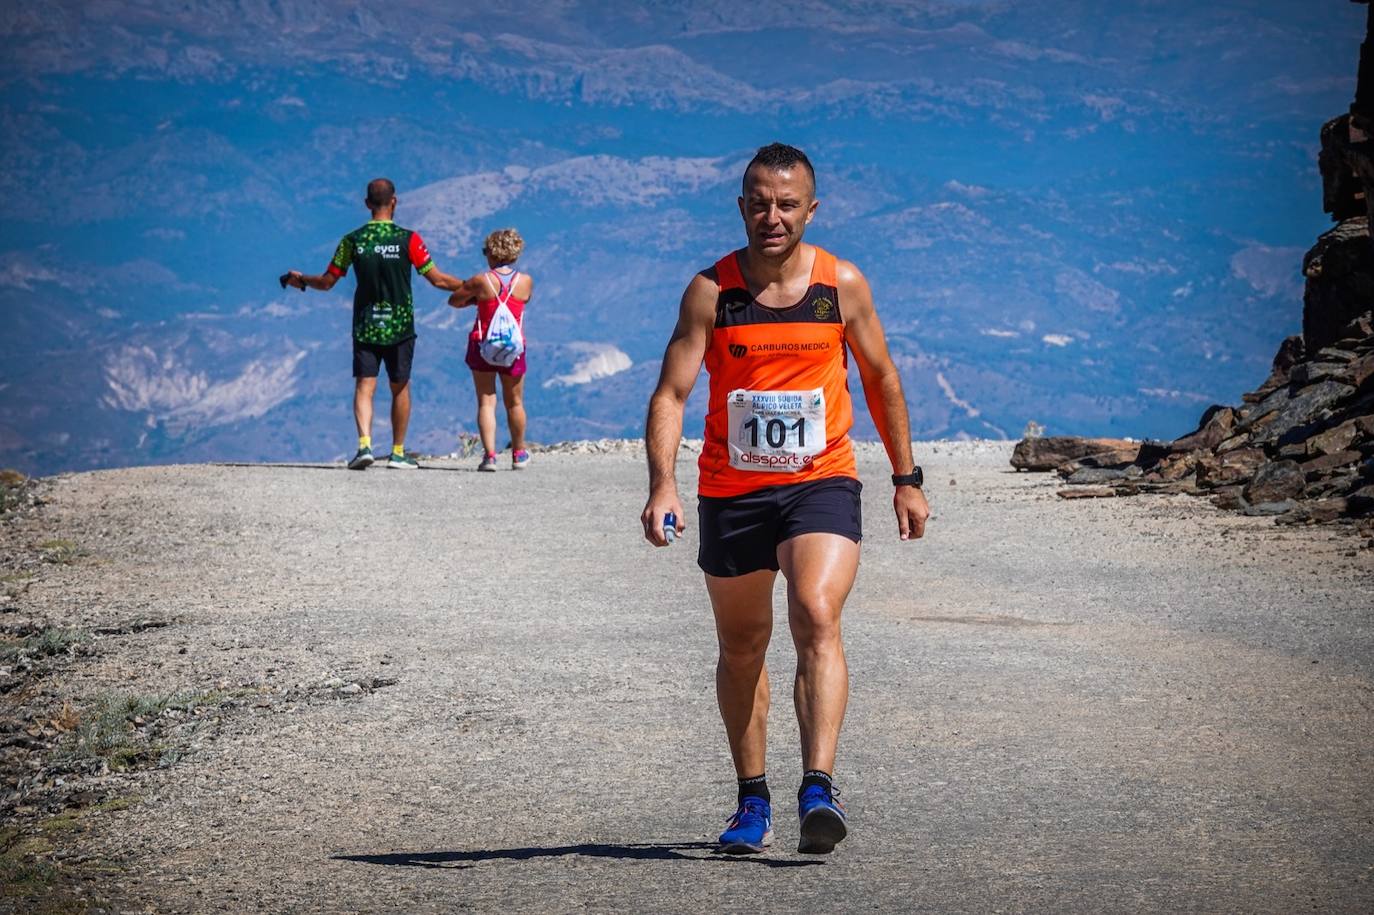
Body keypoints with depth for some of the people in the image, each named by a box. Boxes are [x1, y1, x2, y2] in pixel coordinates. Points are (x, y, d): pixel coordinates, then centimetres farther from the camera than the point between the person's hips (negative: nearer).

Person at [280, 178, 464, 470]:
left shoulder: (353, 240, -2)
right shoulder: (408, 239, -8)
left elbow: (327, 282, 4)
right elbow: (437, 279, -7)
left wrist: (299, 280, 24)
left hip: (365, 325, 1)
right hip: (399, 325, -1)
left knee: (364, 386, -1)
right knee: (400, 388, 11)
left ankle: (364, 443, -22)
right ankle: (398, 453, 15)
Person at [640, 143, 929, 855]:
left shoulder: (842, 285, -2)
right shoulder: (710, 290, -6)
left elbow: (881, 378, 11)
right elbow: (671, 393, -10)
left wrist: (906, 479, 12)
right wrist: (662, 484, -26)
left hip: (820, 482, -1)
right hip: (731, 490, 1)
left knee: (817, 618, -23)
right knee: (741, 645, 11)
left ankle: (818, 789, -29)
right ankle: (752, 802, 25)